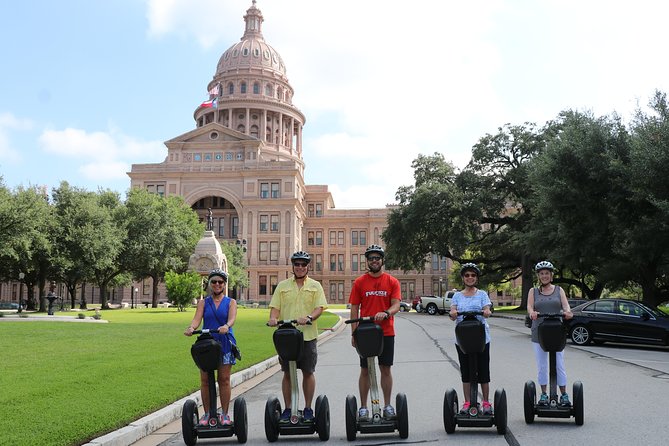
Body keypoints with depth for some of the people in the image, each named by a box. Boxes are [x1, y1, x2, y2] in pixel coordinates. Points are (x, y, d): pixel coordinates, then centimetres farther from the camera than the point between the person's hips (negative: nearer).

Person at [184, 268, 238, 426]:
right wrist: (191, 328, -27)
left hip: (224, 343, -1)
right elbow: (197, 318, -4)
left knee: (224, 379, -1)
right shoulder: (203, 302, 12)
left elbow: (232, 318, -10)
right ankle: (207, 414, 11)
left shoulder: (231, 302, 9)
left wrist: (226, 326, -32)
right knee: (205, 380, 0)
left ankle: (224, 414, 8)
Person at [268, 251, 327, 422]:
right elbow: (275, 307, 6)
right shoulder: (282, 286, 11)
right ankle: (288, 408, 15)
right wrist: (273, 318, -15)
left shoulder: (315, 286, 7)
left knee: (308, 372, 5)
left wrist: (309, 317, -21)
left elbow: (320, 308, -3)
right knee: (287, 373, 6)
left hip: (308, 335, -1)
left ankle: (308, 408, 15)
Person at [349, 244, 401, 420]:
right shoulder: (359, 282, 3)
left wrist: (385, 313, -28)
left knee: (386, 369, 7)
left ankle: (387, 406, 16)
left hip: (386, 332, 0)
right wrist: (354, 333, -2)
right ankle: (363, 407, 11)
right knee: (365, 370, 4)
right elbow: (354, 309, 3)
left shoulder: (392, 282, 3)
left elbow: (396, 305, -6)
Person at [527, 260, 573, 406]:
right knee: (541, 365, 5)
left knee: (559, 365, -1)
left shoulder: (559, 290, 10)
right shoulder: (533, 291, 10)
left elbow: (566, 305, -5)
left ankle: (564, 395, 7)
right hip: (539, 333, 1)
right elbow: (529, 306, -6)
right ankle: (543, 394, 15)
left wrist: (567, 312, -29)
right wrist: (532, 313, -30)